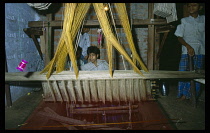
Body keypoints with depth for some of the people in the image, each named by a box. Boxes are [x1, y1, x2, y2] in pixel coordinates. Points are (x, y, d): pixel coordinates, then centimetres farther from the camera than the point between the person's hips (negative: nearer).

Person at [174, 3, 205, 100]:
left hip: (200, 52, 2)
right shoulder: (184, 21, 5)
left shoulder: (203, 19, 10)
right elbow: (179, 37, 0)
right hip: (186, 51, -1)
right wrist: (188, 46, -14)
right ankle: (183, 94, 7)